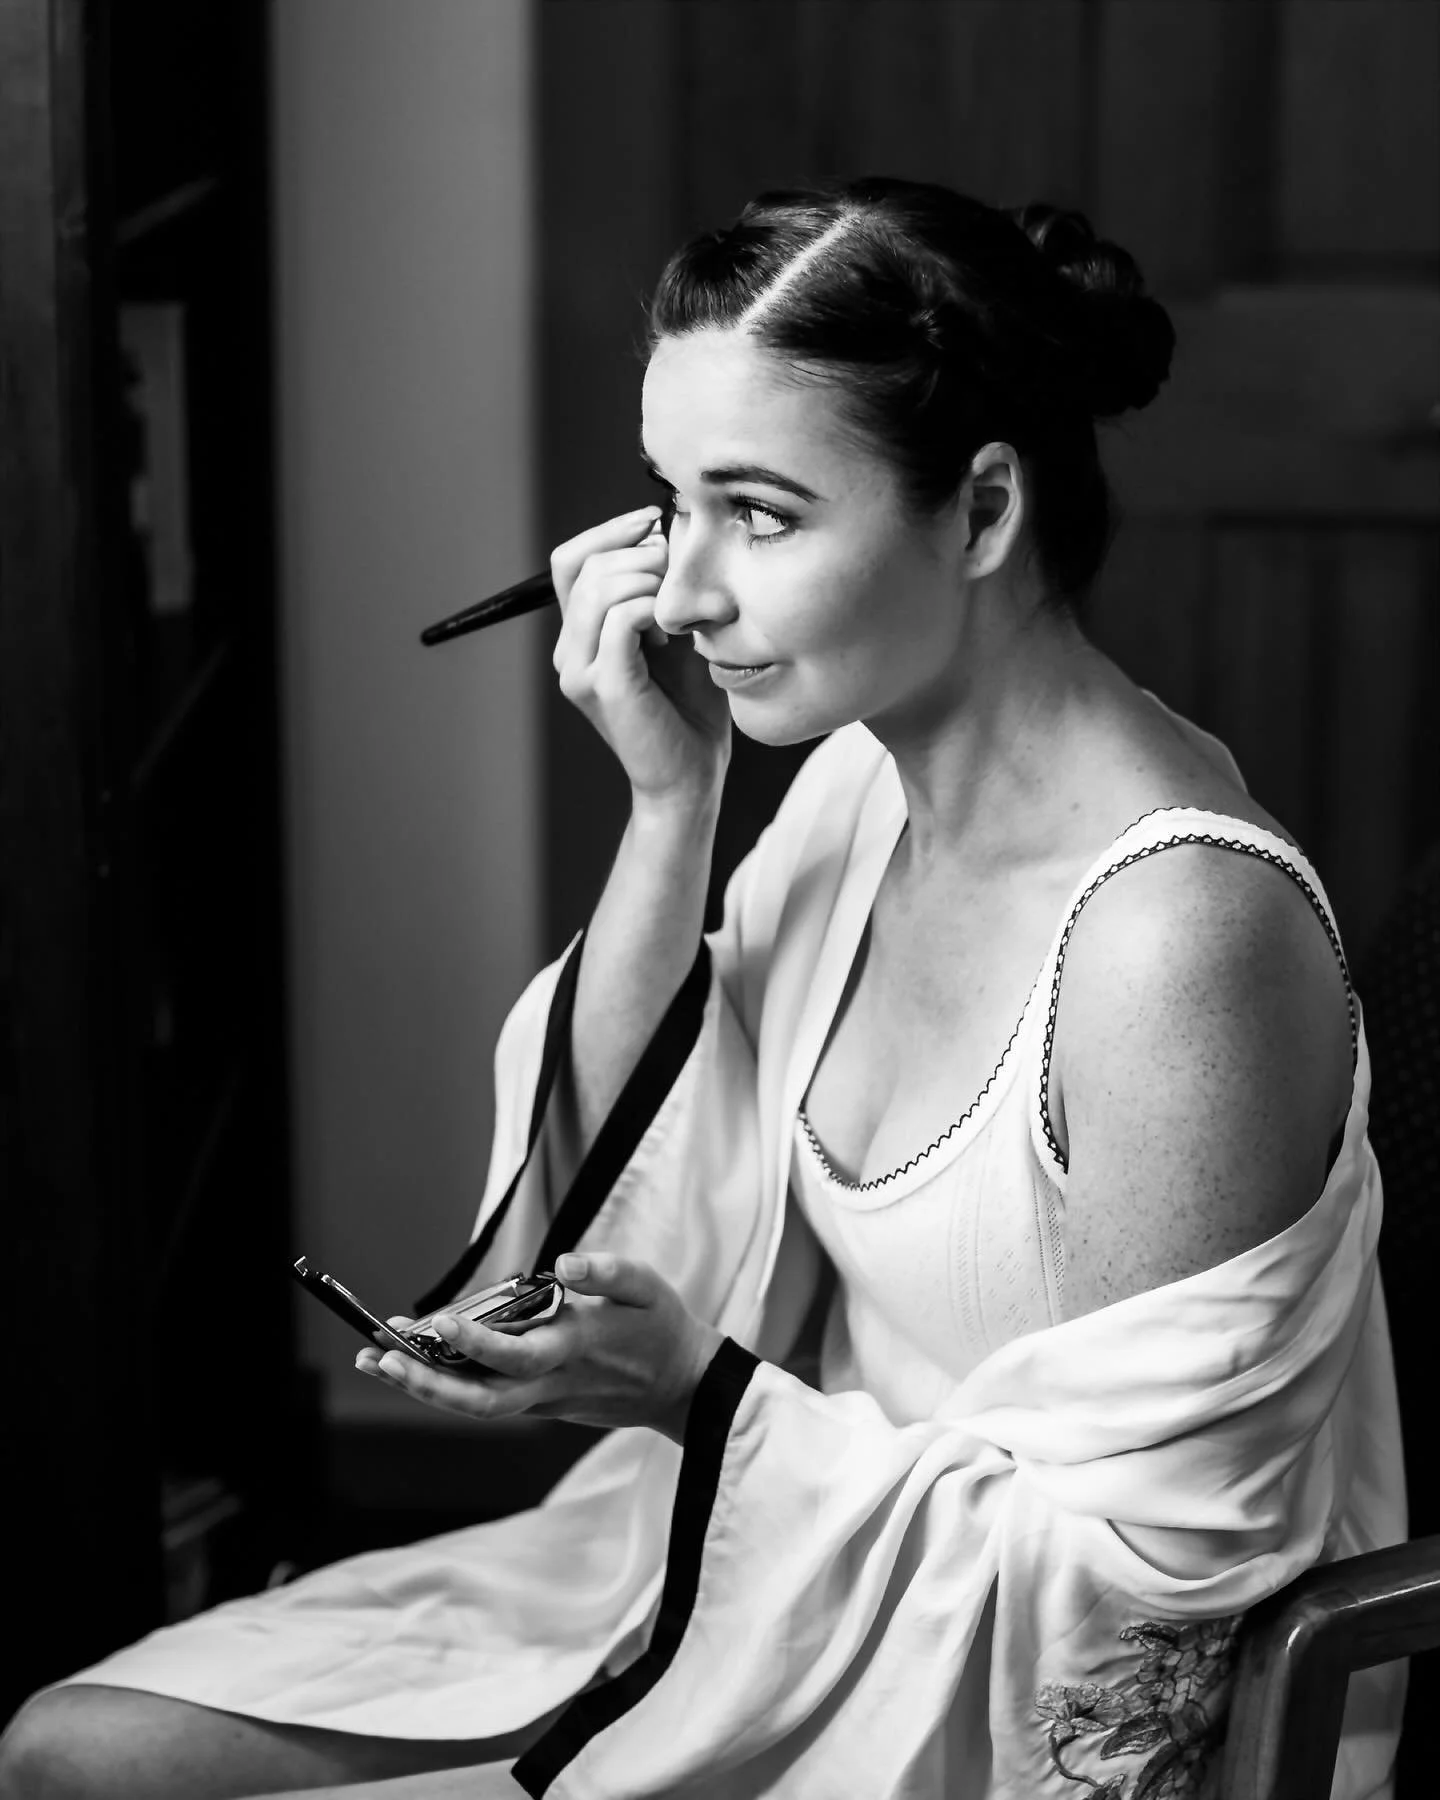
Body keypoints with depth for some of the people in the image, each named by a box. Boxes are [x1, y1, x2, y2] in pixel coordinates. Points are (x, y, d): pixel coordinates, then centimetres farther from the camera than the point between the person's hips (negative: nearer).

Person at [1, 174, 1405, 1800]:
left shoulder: (1179, 931, -27)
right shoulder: (867, 774, -2)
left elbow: (1139, 1571, -22)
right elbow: (617, 1206, 0)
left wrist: (697, 1398, -24)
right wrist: (670, 803, -10)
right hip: (787, 1573, 8)